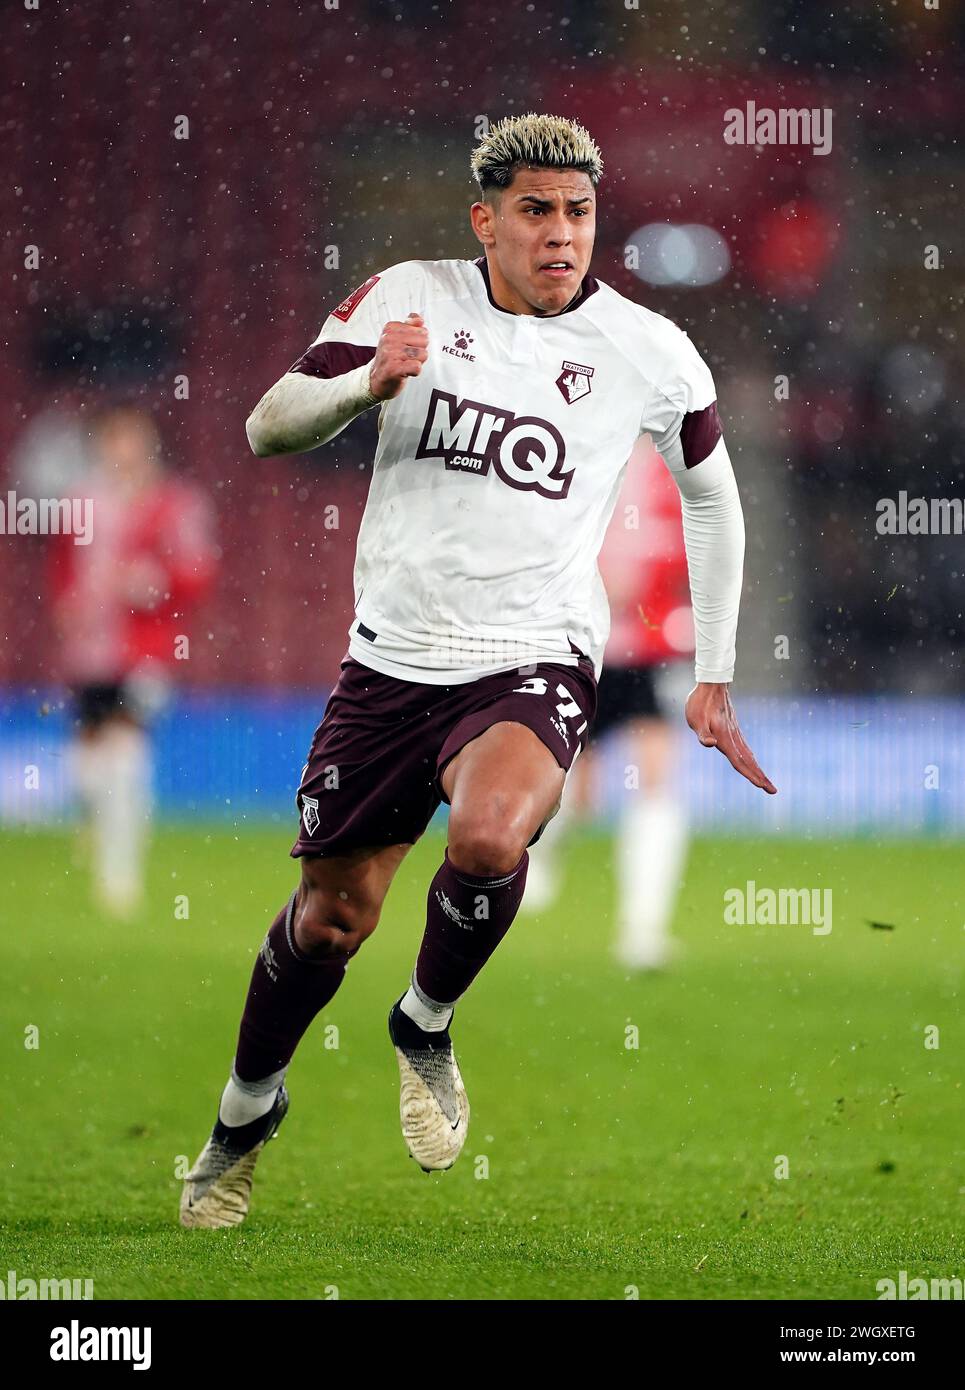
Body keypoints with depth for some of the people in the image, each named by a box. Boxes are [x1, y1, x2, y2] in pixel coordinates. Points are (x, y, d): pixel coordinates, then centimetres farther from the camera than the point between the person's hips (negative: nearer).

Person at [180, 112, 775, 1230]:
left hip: (534, 661, -2)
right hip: (391, 661, 2)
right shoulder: (408, 298, -2)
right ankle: (248, 1108, 38)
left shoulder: (649, 355, -2)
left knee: (488, 837, -32)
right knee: (332, 916, 9)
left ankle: (426, 1028, -2)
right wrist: (365, 385, -25)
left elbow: (712, 498, 15)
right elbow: (269, 429, -4)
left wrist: (713, 681, 15)